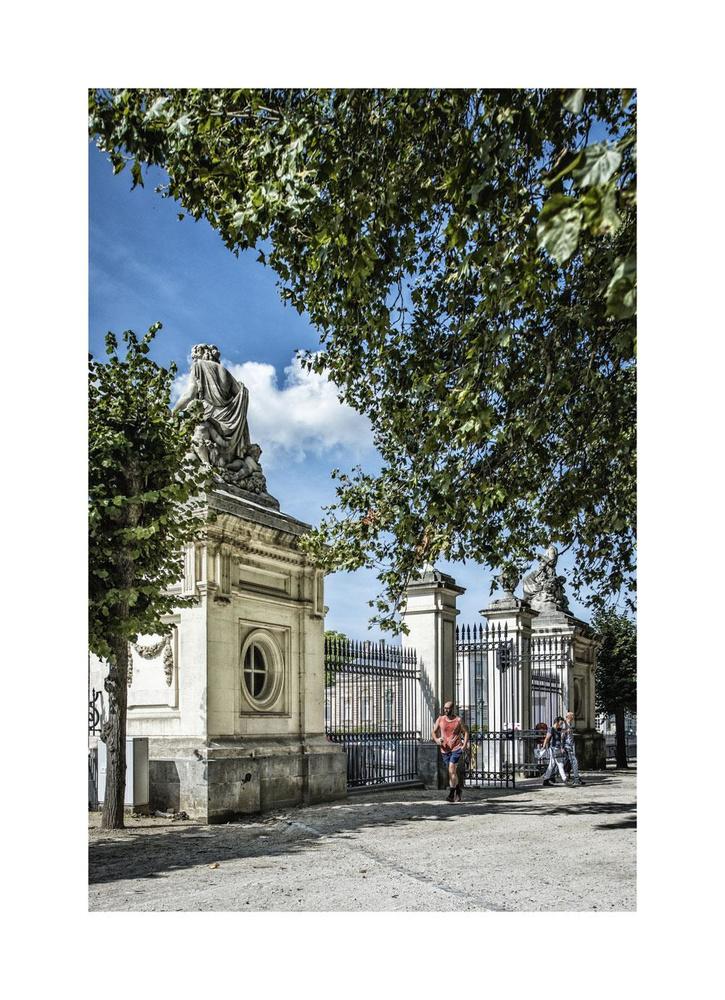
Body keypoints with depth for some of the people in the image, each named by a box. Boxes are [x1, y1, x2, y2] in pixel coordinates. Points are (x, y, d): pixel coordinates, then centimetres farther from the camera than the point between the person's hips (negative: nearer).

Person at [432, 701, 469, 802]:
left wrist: (465, 744, -10)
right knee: (452, 771, 13)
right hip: (445, 749, 3)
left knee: (451, 769, -16)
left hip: (456, 748, -3)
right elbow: (434, 732, 10)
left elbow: (465, 732, 3)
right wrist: (436, 739, -11)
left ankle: (451, 794, -11)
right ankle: (458, 789, 34)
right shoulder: (440, 719, 4)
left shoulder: (458, 720, -1)